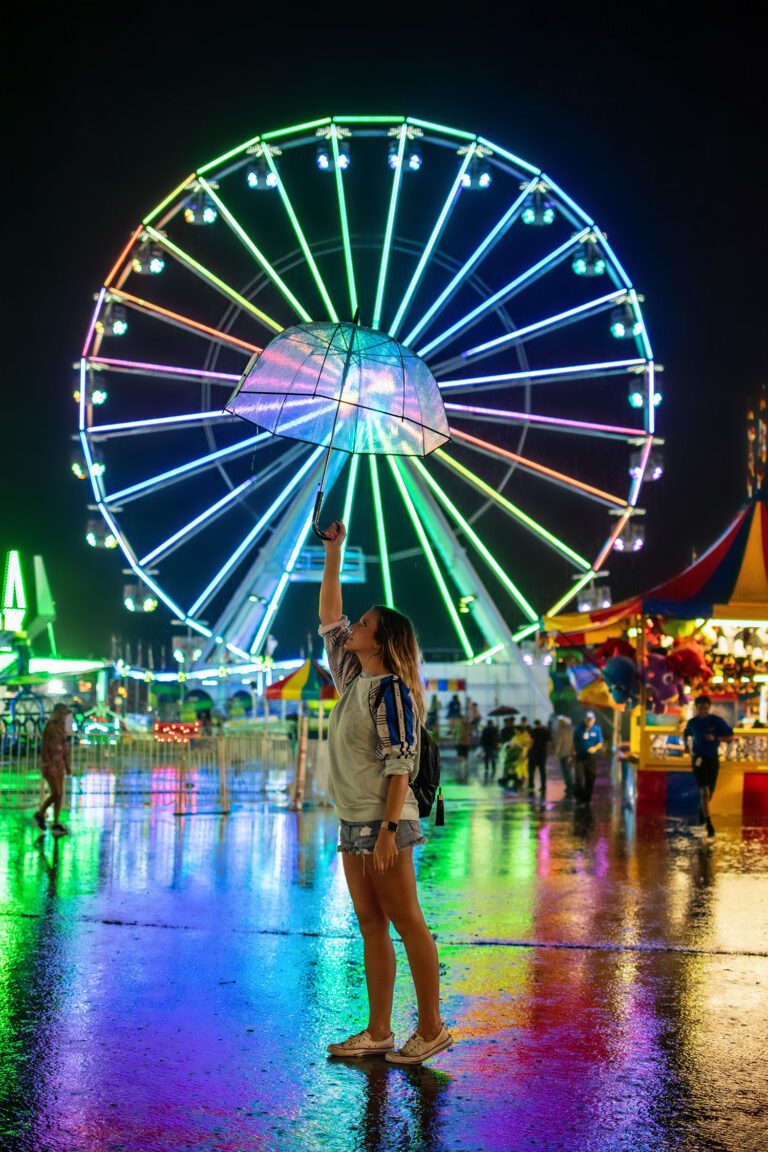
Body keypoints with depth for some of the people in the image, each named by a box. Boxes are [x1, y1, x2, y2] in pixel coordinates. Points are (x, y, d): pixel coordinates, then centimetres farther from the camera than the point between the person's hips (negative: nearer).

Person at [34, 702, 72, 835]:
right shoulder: (49, 727, -17)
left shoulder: (62, 727, 8)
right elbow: (44, 748, -18)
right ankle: (40, 814, 10)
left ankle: (56, 824, 13)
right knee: (55, 794, -9)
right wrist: (47, 767, -21)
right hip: (48, 763, -8)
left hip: (58, 763, 8)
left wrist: (67, 765, 13)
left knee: (60, 794, 5)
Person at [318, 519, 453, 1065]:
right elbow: (329, 617, 21)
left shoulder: (389, 690, -11)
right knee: (371, 924, 9)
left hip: (383, 821, -9)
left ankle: (432, 1028, 3)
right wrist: (334, 551, 18)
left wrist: (388, 829, -23)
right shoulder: (352, 679, 12)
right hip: (352, 821, 9)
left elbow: (399, 765, -17)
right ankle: (378, 1032, 13)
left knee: (407, 922, -4)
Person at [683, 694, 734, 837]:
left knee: (710, 792, 15)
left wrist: (715, 738, -24)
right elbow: (686, 734, 19)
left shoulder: (717, 721, -8)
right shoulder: (692, 722, -2)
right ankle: (709, 824, -14)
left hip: (713, 759, 1)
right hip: (698, 760, -1)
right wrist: (688, 748, 4)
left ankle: (701, 809, 49)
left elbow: (730, 737, -8)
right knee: (704, 792, -15)